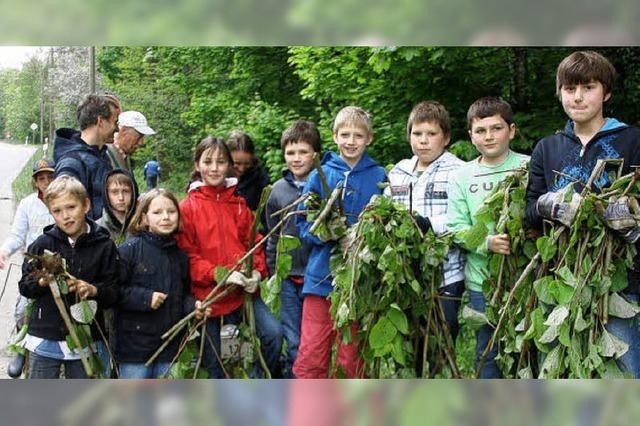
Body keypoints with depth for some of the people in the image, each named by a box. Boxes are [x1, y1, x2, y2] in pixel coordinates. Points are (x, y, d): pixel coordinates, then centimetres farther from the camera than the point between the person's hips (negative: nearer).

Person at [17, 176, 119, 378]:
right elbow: (24, 286, 4)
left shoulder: (104, 246, -4)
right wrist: (42, 282, -17)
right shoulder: (43, 244, -2)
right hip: (45, 338, 1)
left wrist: (93, 290, -22)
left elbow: (114, 292, -3)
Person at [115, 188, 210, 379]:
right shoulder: (130, 249, -8)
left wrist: (193, 306, -1)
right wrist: (144, 298, -20)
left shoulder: (180, 255, 9)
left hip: (170, 344, 5)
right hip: (135, 342, -5)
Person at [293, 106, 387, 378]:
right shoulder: (320, 174, 5)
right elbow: (303, 223, 6)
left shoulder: (378, 177, 4)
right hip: (321, 276, 0)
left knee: (351, 359, 9)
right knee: (310, 356, -1)